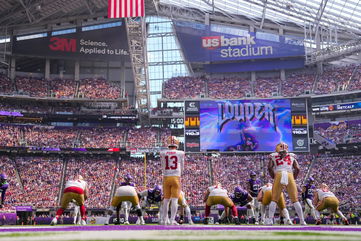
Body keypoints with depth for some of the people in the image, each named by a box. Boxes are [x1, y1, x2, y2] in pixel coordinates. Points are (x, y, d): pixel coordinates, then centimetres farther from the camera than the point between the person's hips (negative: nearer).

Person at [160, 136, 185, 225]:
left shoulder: (163, 153, 3)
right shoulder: (180, 153, 0)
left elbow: (163, 168, 12)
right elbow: (182, 168, 11)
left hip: (166, 178, 2)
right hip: (176, 178, -2)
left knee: (166, 200, 12)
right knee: (174, 200, -1)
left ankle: (164, 220, 19)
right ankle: (172, 220, -6)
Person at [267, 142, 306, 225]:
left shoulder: (273, 156, 19)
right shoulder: (292, 156, 23)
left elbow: (270, 167, 4)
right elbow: (297, 168, 11)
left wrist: (273, 177, 16)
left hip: (278, 175, -1)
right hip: (290, 176, 1)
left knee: (274, 199, 5)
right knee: (295, 200, 8)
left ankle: (270, 220, -4)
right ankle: (302, 221, 8)